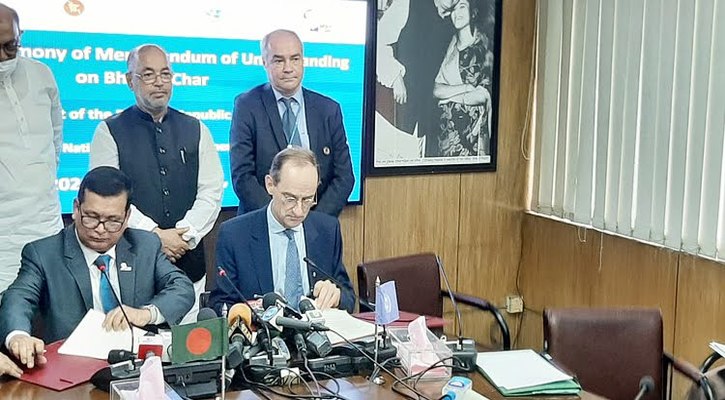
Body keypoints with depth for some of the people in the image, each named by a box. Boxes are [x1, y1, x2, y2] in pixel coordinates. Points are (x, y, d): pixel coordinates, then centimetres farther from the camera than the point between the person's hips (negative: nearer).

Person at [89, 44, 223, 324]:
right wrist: (155, 235, -14)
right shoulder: (110, 132, 2)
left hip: (188, 261, 3)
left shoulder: (195, 130, 11)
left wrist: (185, 235, -10)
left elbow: (211, 191, 4)